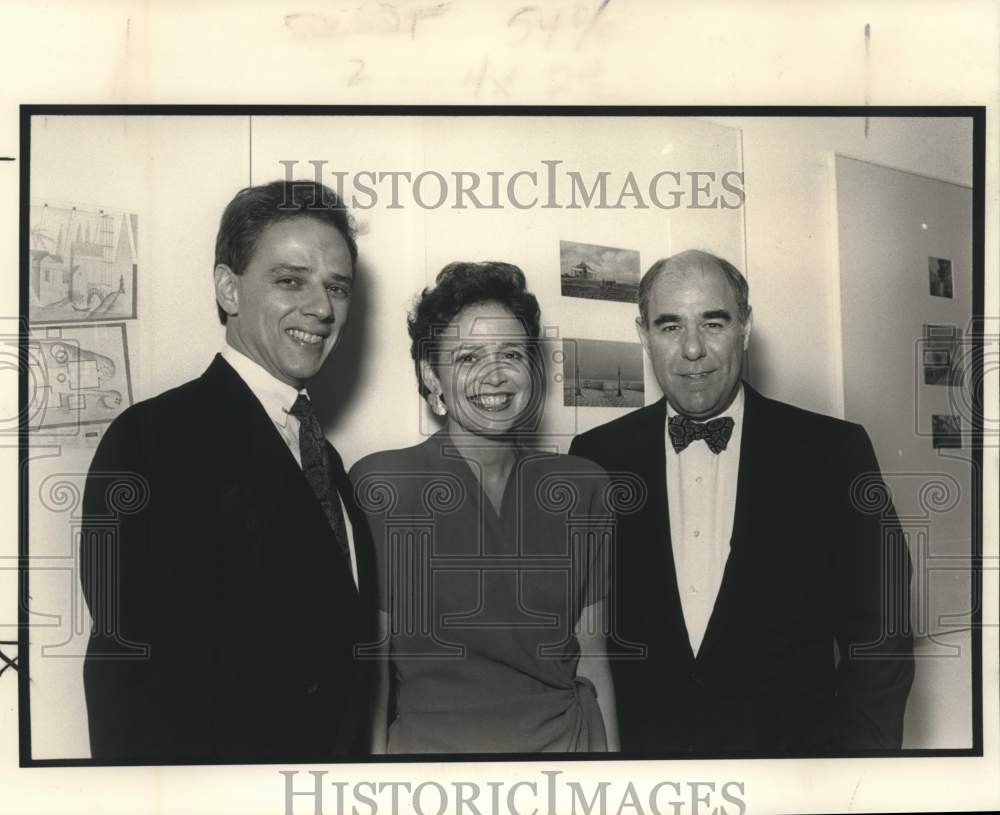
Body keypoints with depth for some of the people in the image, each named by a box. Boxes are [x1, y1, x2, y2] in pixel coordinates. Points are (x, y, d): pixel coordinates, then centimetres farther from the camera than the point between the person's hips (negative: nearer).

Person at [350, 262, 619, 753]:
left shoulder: (581, 487, 0)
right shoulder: (379, 485, -10)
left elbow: (590, 654, 3)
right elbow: (369, 658, -8)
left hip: (569, 736, 3)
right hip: (428, 739, -3)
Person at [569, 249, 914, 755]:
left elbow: (877, 634, -6)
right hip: (639, 744, 1)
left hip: (791, 741, -1)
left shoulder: (832, 451, -8)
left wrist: (861, 748, -14)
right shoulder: (596, 457, -3)